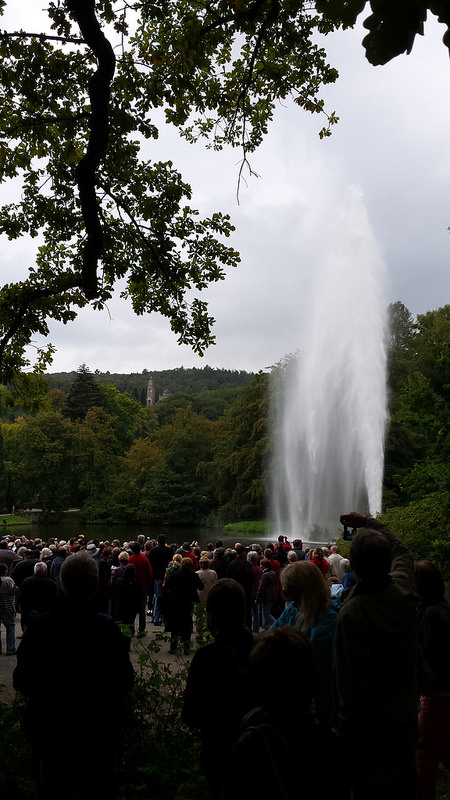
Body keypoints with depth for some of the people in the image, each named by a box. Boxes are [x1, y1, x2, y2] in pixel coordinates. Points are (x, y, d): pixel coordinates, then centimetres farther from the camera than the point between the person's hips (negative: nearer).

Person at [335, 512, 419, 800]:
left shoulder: (352, 613, -31)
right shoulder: (405, 591, -13)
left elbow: (352, 683, -26)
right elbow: (400, 550, 11)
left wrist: (348, 731, -13)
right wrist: (369, 522, 20)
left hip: (374, 726, -6)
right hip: (407, 716, 6)